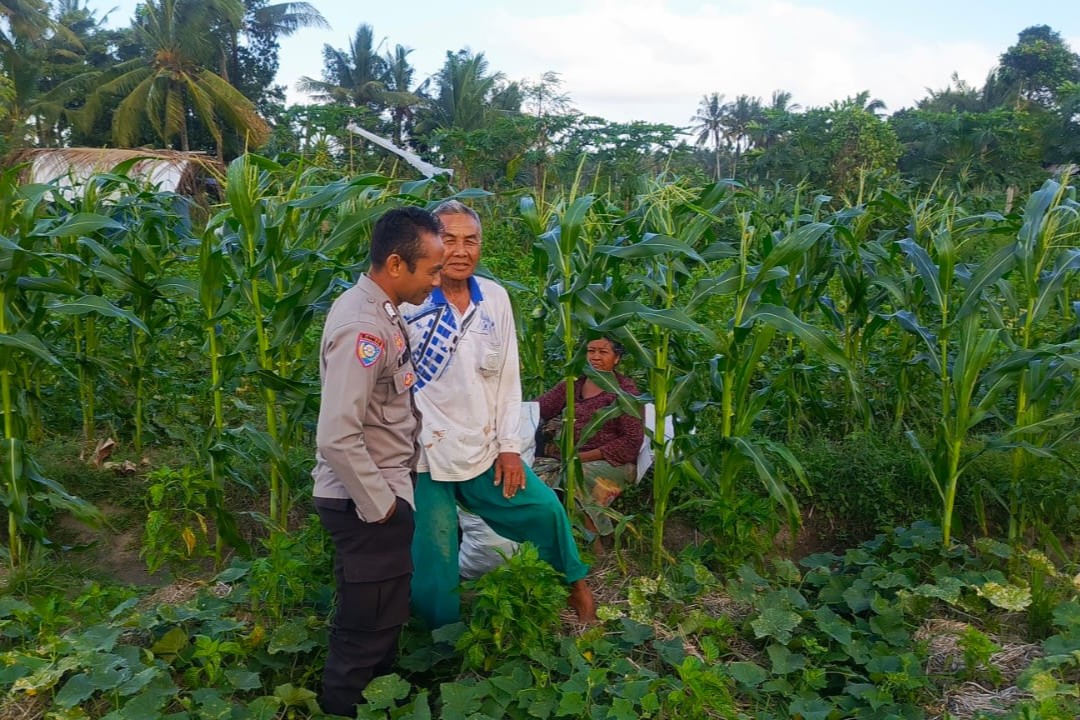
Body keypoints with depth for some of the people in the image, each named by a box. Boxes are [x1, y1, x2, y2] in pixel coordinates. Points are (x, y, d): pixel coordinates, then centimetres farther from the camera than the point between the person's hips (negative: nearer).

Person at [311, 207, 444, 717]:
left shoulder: (382, 312, 6)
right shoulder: (361, 327, -25)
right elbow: (337, 438, -30)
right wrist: (379, 507, -19)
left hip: (383, 490, 10)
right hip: (366, 503, -10)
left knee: (381, 618, 25)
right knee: (367, 628, 7)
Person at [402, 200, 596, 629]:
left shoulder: (495, 298, 2)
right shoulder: (408, 302, -12)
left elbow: (507, 378, 6)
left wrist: (509, 446, 3)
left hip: (486, 450, 4)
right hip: (426, 457, -4)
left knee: (545, 509, 10)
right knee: (434, 560, 3)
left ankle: (574, 583, 38)